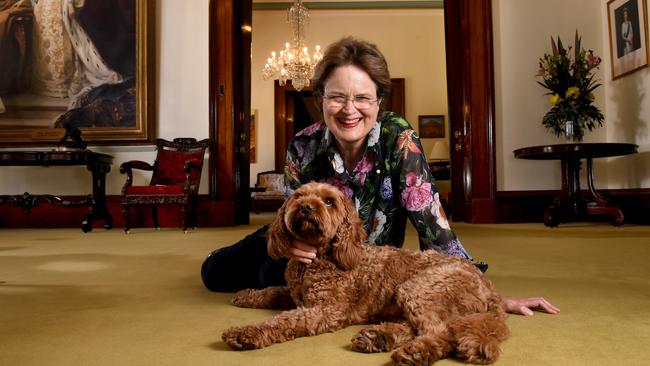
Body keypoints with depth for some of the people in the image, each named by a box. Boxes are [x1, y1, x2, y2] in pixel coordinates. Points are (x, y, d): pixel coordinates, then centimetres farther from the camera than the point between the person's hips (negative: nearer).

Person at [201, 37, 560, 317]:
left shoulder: (399, 139, -28)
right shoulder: (303, 146, -22)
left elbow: (429, 220, -28)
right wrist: (290, 239, -37)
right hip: (317, 254, 3)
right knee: (215, 272, 13)